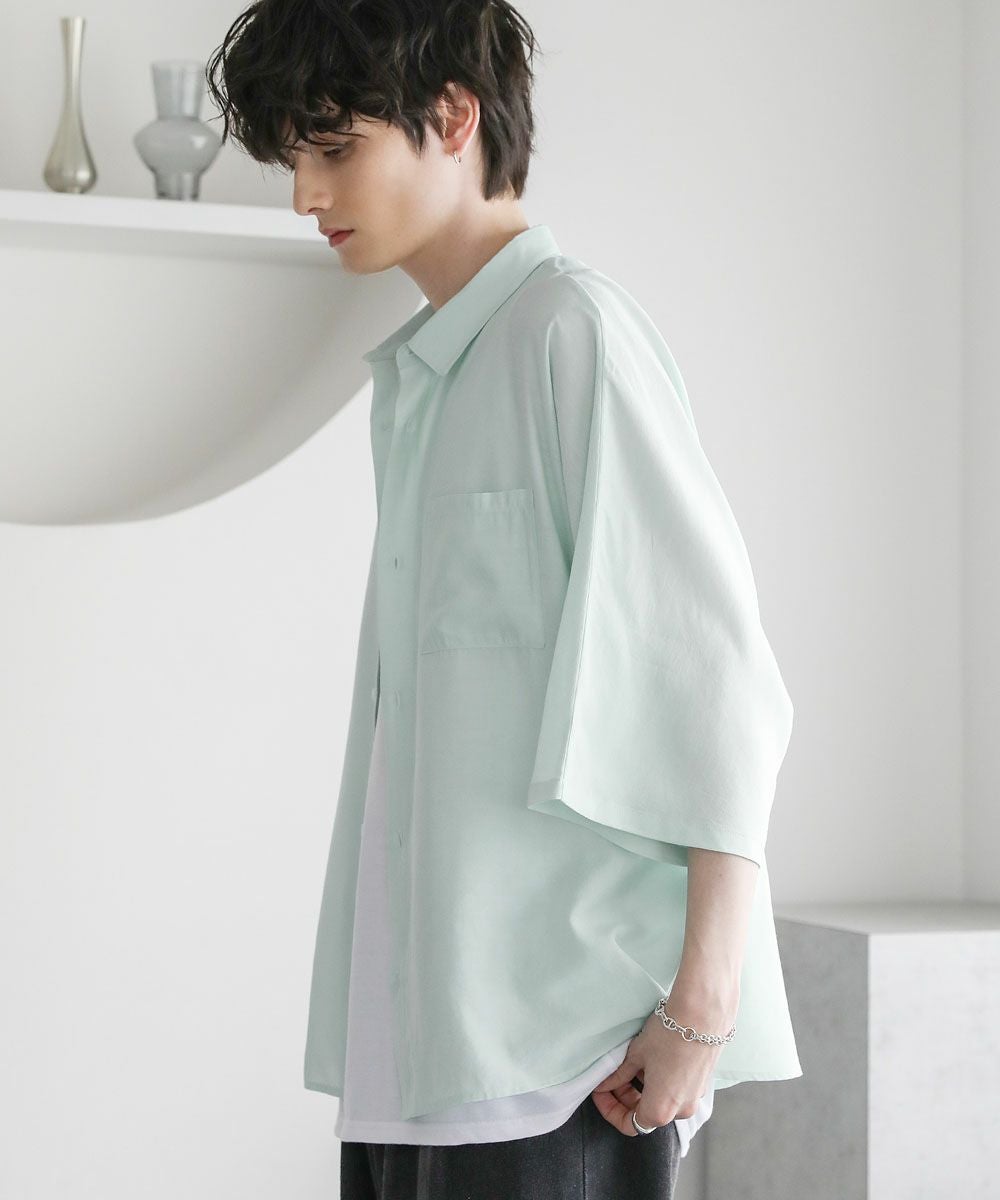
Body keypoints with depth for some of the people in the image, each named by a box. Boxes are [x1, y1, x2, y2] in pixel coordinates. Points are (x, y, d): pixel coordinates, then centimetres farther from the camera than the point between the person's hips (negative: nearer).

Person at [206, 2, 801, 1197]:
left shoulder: (573, 332, -9)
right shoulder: (412, 375, 16)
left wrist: (702, 1008, -14)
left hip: (562, 1044, -8)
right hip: (416, 1030, 8)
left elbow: (718, 673, -13)